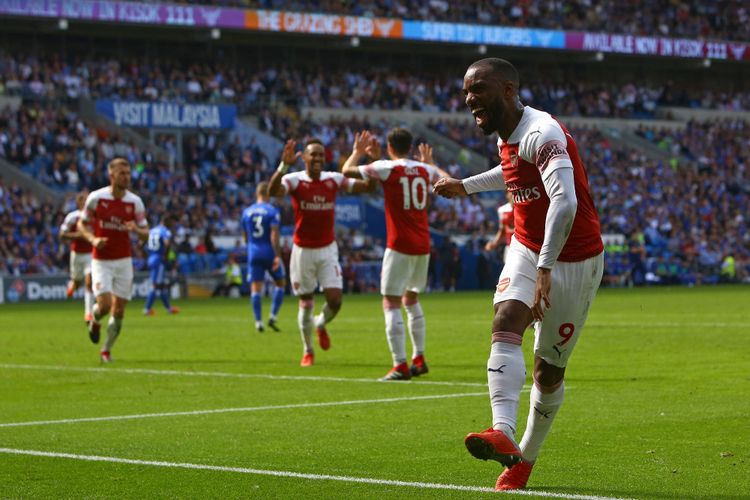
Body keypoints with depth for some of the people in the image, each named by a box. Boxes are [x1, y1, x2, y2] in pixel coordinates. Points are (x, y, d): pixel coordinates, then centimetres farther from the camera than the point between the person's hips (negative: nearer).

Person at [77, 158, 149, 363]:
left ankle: (106, 350, 21)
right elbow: (82, 224, 5)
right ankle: (94, 320, 21)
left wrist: (136, 230, -21)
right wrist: (93, 239, -15)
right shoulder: (96, 197, -7)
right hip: (101, 261, -2)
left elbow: (145, 235, 2)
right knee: (105, 304, -16)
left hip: (124, 261, 2)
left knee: (119, 311, 1)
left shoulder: (135, 202, -2)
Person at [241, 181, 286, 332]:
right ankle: (272, 317, 3)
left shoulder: (246, 212, 8)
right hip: (269, 253, -3)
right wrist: (277, 256, -17)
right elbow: (274, 235, -16)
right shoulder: (272, 211, -7)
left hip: (253, 254, 3)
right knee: (280, 283, 13)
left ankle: (258, 322, -6)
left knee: (255, 288, 1)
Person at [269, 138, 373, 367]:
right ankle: (308, 351, 25)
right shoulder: (294, 180, -12)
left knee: (335, 301, -8)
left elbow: (368, 186, -5)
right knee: (306, 304, 6)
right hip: (303, 251, -2)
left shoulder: (334, 179, -3)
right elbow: (273, 190, -33)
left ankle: (321, 324, 28)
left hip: (328, 249, 2)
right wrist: (284, 165, -49)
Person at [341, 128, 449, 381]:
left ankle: (400, 366, -12)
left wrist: (358, 151, 19)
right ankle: (419, 359, 21)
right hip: (423, 245, 6)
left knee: (391, 303, -4)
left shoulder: (386, 168, -8)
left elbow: (347, 170, 1)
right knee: (411, 299, 21)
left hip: (400, 246, -6)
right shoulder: (425, 170, 7)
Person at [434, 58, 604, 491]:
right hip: (528, 250, 6)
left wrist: (546, 268, -42)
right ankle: (504, 432, -38)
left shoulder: (541, 134, -23)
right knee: (506, 324, -23)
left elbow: (565, 202, -37)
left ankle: (525, 458, 19)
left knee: (549, 371, 2)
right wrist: (466, 186, 41)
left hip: (573, 260, -6)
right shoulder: (508, 137, 6)